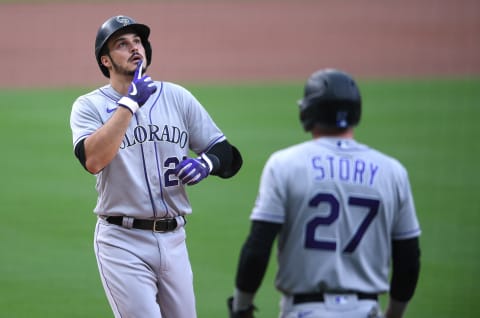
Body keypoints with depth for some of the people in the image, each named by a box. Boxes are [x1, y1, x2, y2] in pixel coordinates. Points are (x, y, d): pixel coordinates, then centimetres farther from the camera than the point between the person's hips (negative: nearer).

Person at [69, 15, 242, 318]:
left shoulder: (177, 97, 9)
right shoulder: (89, 106, -1)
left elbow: (229, 155, 10)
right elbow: (93, 160, -21)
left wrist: (207, 163, -13)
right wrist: (130, 104, -20)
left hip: (173, 239, 4)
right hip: (123, 242, -4)